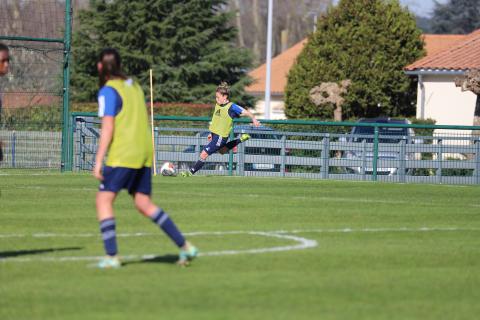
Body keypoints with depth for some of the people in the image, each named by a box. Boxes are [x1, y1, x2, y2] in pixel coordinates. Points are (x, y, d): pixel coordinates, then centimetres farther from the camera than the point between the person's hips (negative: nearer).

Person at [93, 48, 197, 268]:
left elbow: (107, 129, -15)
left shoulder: (108, 91, -8)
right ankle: (185, 247, 7)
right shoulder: (134, 86, 15)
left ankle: (111, 256, -8)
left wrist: (98, 162, -15)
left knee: (103, 200, -1)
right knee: (144, 204, 12)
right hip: (144, 154, 8)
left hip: (122, 156, -8)